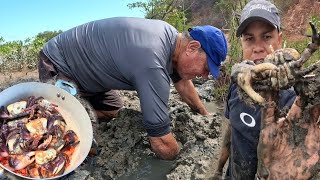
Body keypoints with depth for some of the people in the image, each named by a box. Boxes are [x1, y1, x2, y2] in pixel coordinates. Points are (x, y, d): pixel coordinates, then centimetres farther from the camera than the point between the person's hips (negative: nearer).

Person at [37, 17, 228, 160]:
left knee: (113, 113, 10)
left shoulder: (172, 35, -9)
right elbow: (163, 145, -33)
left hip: (84, 63, 8)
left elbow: (182, 82, 10)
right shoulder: (153, 65, -38)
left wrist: (205, 114, 19)